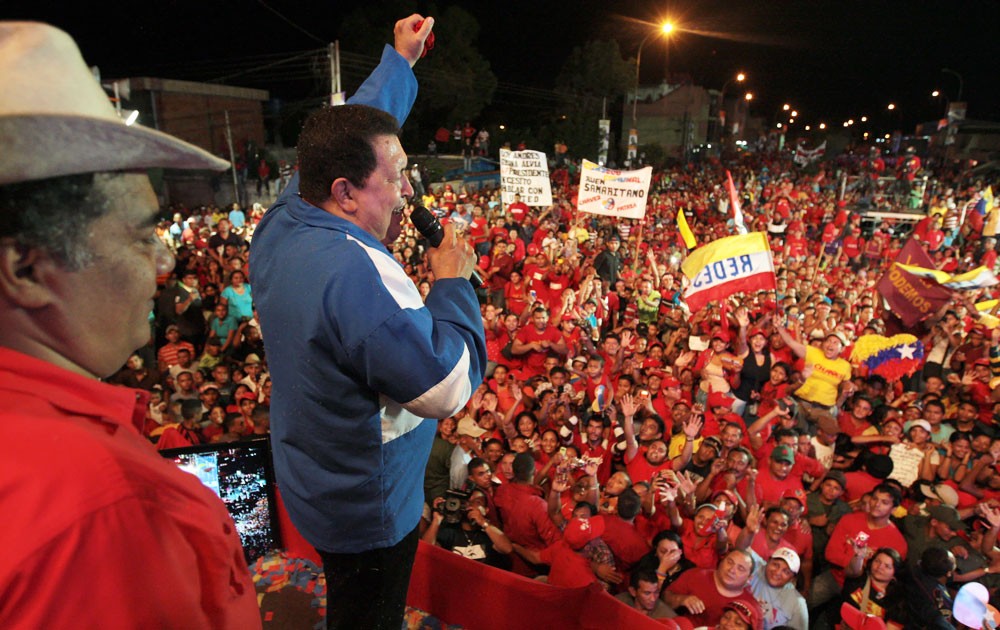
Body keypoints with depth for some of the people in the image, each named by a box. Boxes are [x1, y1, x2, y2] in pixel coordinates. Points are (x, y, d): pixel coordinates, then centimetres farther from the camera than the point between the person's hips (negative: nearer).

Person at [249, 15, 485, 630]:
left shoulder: (282, 221, -8)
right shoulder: (355, 273, -36)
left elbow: (351, 136, 7)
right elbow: (450, 390, -30)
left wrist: (399, 60, 14)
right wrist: (452, 281, -19)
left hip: (312, 483, 8)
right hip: (370, 510, -8)